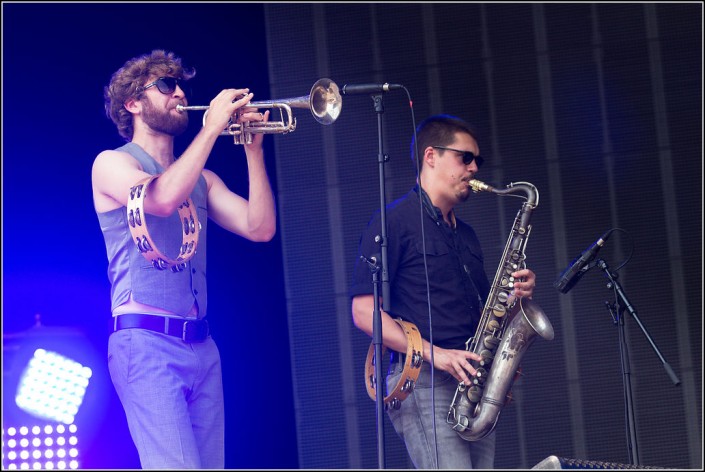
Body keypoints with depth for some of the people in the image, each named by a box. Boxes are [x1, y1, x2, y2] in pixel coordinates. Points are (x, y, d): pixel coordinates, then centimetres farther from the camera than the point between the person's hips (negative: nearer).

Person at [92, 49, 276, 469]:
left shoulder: (202, 179, 21)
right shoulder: (112, 164, 3)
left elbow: (260, 227, 8)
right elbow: (163, 198, -19)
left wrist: (254, 148, 2)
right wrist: (213, 127, -13)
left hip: (202, 346, 7)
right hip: (146, 341, -6)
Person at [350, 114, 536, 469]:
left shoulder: (466, 235, 23)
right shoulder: (394, 222, -2)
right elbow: (364, 311, -10)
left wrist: (515, 292, 5)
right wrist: (433, 353, -19)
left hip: (471, 386, 8)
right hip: (423, 383, -8)